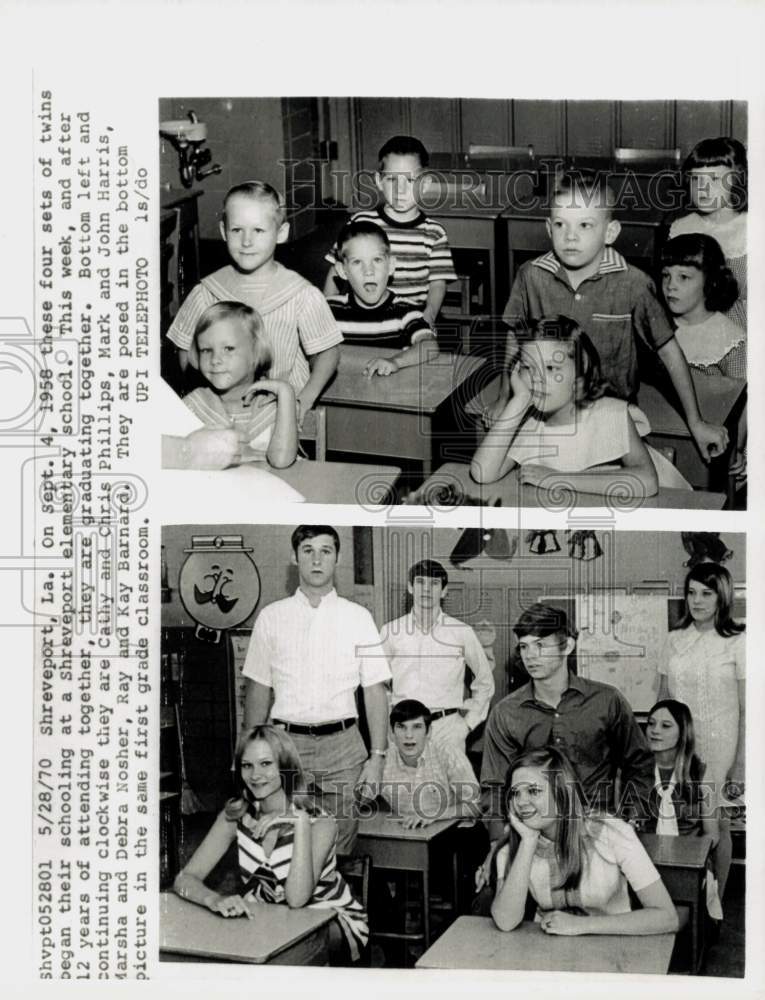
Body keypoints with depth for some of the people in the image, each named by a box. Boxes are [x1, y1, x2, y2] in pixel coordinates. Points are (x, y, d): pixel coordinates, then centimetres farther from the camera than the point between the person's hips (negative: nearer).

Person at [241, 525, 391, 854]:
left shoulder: (358, 618, 6)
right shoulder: (271, 617, 7)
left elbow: (375, 691, 3)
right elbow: (257, 691, 9)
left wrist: (377, 757, -4)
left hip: (342, 745, 0)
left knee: (339, 849, 0)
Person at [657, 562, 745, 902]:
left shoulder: (737, 643, -6)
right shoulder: (676, 638, 6)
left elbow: (745, 711, -7)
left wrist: (740, 766, -10)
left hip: (717, 750, -3)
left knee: (716, 825, 3)